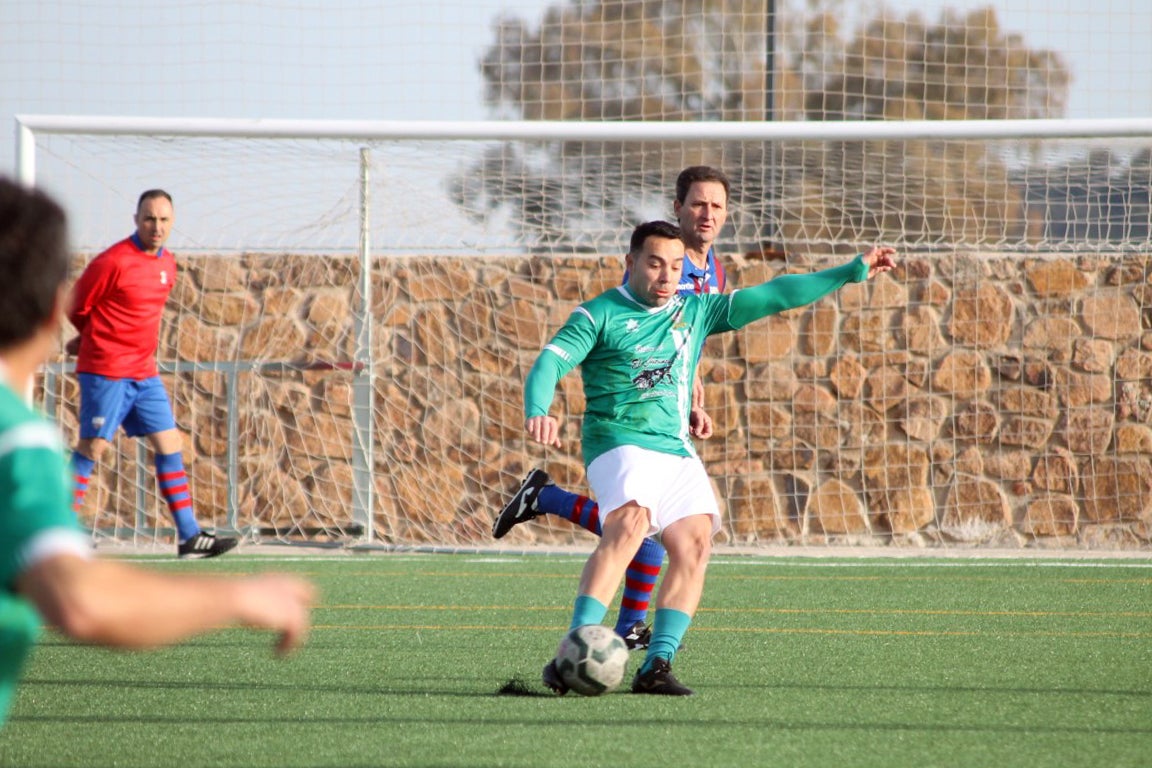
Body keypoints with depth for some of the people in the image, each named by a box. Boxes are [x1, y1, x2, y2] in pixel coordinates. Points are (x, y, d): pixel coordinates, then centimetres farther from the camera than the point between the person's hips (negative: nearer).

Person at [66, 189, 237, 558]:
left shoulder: (167, 263, 11)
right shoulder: (114, 261, -14)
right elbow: (77, 307, -4)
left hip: (144, 372, 8)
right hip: (107, 371, -8)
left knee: (169, 444, 6)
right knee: (93, 447, -8)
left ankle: (190, 537, 8)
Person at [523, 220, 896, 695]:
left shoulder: (695, 312, 16)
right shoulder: (600, 315, 1)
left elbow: (771, 297, 18)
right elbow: (550, 362, -11)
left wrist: (853, 271, 17)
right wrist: (538, 413, -33)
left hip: (676, 452, 6)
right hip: (619, 444, -6)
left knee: (694, 544, -13)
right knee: (630, 522, -31)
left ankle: (656, 667, -11)